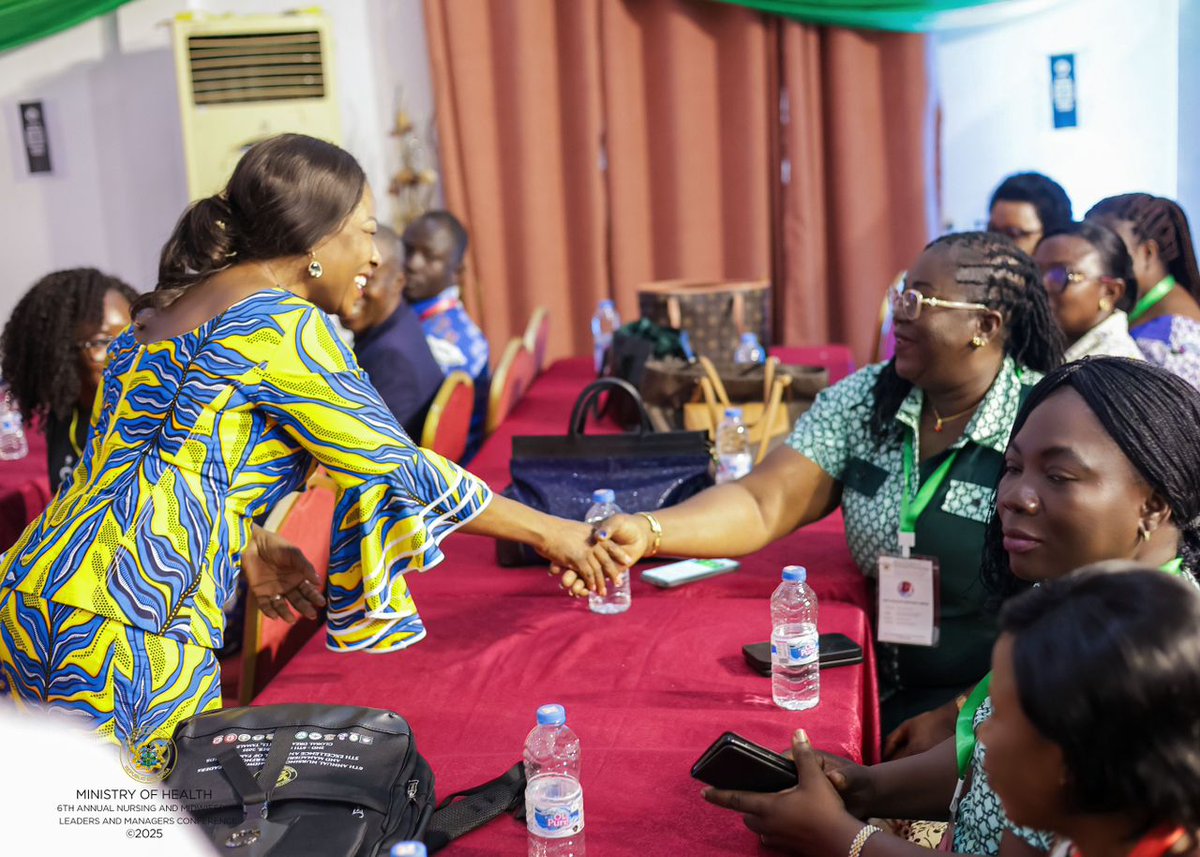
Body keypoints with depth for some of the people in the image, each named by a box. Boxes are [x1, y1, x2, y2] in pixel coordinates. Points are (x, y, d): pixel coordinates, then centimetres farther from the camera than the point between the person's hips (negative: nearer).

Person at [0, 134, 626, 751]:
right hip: (117, 628, -10)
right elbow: (398, 466, -10)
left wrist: (250, 544, 18)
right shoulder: (278, 323, -12)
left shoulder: (169, 306, 16)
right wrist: (546, 531, -1)